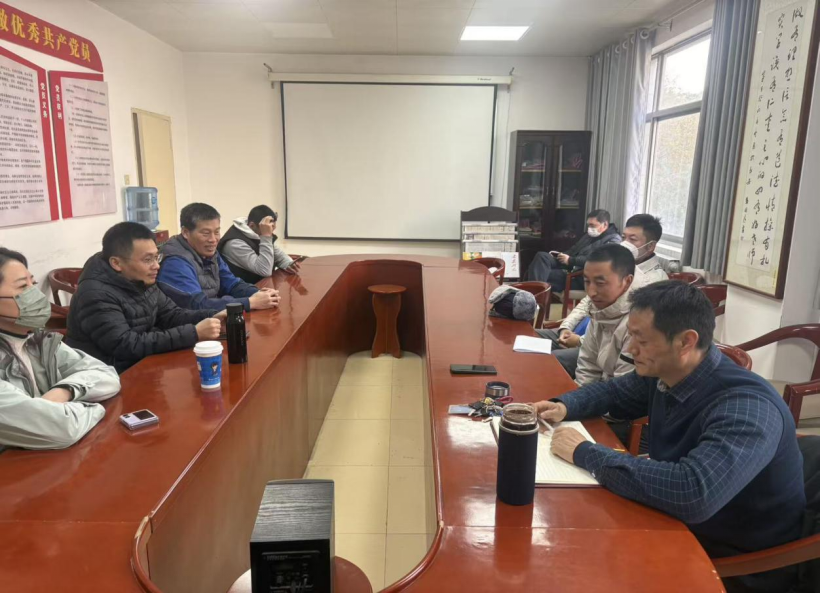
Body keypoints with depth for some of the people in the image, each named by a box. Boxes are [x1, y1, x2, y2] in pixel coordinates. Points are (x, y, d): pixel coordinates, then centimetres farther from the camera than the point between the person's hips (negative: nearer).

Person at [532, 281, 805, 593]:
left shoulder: (746, 409, -32)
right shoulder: (663, 372, -7)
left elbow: (693, 493, -47)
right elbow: (614, 391, 13)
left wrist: (585, 454, -35)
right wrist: (564, 406, -8)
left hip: (740, 566, -7)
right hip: (681, 526, 7)